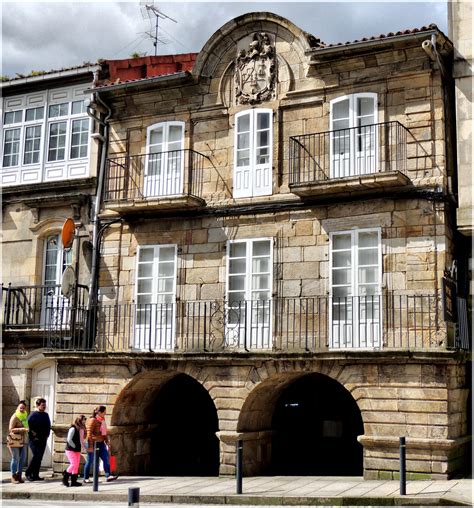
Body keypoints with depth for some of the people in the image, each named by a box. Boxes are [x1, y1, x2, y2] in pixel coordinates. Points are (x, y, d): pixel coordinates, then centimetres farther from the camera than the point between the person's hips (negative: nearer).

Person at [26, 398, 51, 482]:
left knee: (39, 458, 6)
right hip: (35, 440, -6)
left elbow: (48, 426, 20)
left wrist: (47, 435, 9)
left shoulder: (46, 415, 13)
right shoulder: (33, 414, -7)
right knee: (36, 455, -16)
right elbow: (29, 426, -13)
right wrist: (34, 435, -14)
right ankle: (28, 473, -3)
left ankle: (35, 475, 11)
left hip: (43, 440, 6)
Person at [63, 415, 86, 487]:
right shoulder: (73, 429, -15)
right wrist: (74, 446, -11)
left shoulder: (81, 429, 9)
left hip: (77, 450, 8)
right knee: (74, 464, -13)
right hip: (71, 450, -8)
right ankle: (65, 478, 2)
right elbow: (69, 439, -16)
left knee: (76, 465, 6)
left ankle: (74, 481, 11)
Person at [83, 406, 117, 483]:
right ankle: (86, 478, 12)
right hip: (93, 443, -7)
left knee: (106, 458, -5)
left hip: (101, 443, 8)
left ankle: (108, 476, -8)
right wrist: (90, 446, -19)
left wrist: (107, 442, 16)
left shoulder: (102, 421, 13)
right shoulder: (92, 420, -12)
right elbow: (89, 433, -16)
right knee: (90, 461, 1)